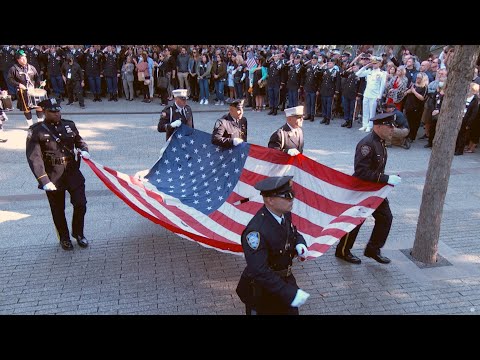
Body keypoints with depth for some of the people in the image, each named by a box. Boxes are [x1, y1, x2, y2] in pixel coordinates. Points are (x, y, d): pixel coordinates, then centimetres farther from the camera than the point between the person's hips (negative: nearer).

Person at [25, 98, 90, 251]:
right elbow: (34, 158, -14)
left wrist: (84, 150, -2)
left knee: (80, 204, 3)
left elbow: (79, 140, 21)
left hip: (73, 172, 3)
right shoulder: (36, 131, -9)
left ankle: (78, 233, 27)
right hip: (53, 177, -3)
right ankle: (64, 238, 32)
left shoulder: (69, 125, 3)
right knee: (58, 210, 12)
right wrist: (44, 180, -20)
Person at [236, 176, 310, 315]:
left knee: (291, 310, 22)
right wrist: (290, 294, -35)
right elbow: (259, 271, -35)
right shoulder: (256, 231, -34)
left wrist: (300, 244, -10)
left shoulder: (284, 214, -10)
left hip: (285, 280, 7)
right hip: (262, 291, -7)